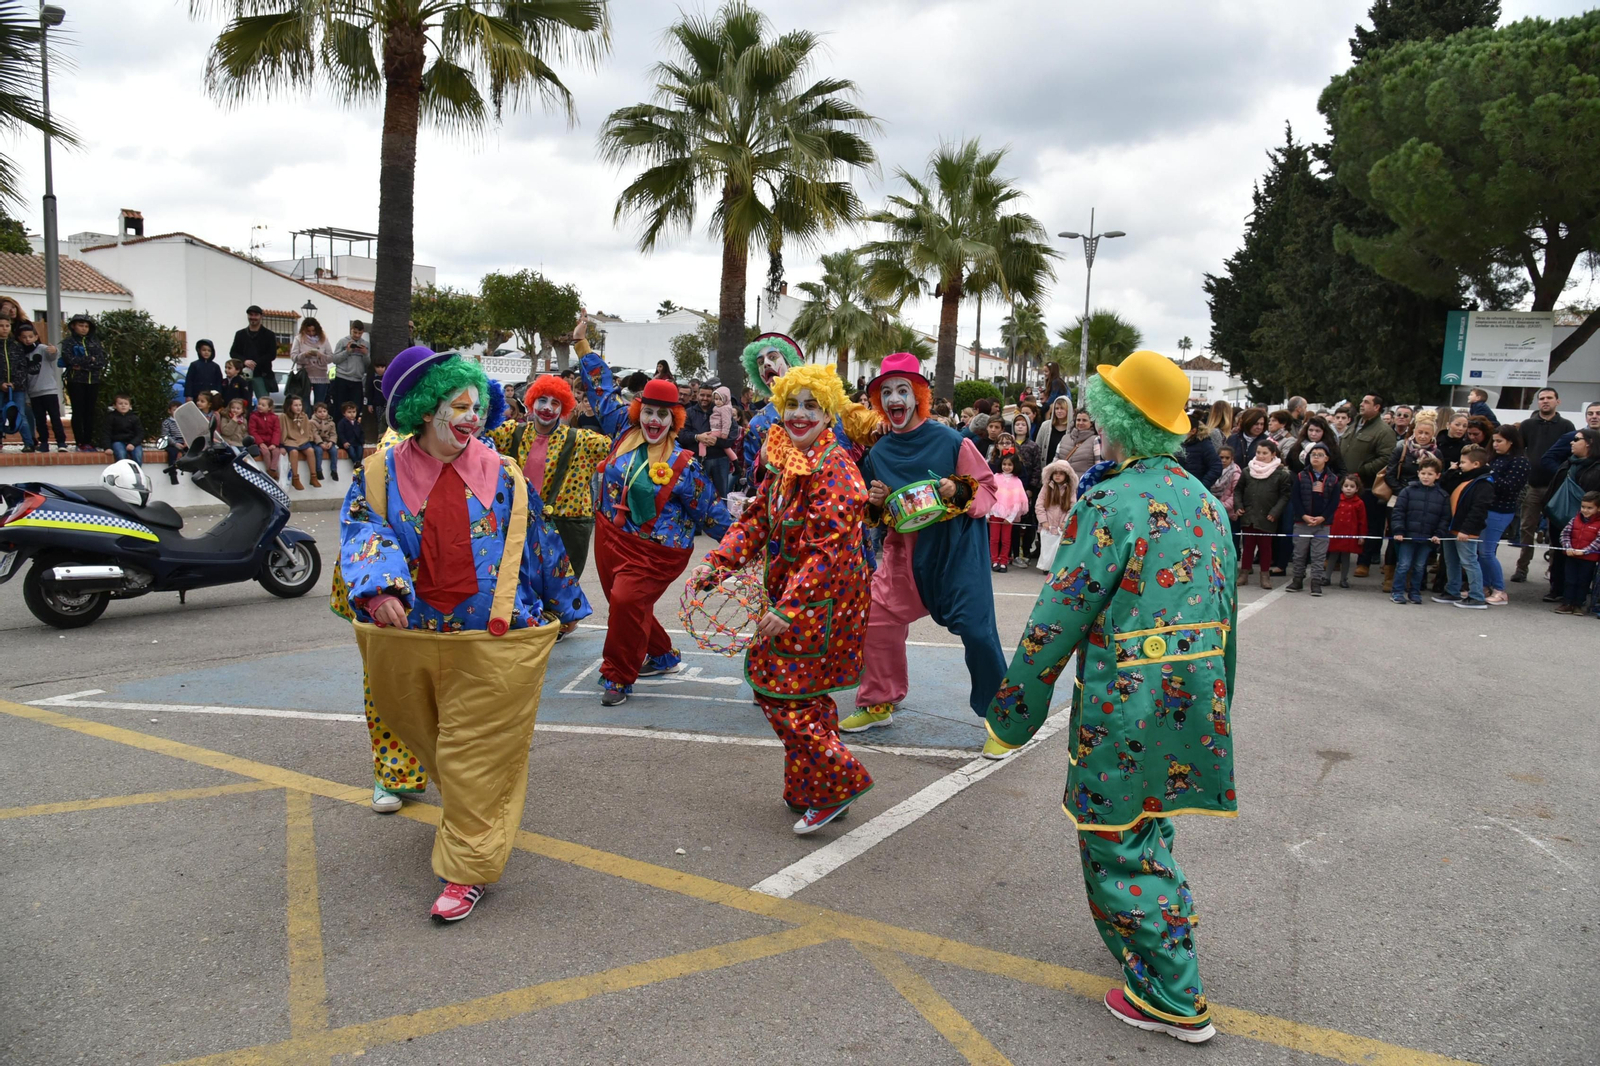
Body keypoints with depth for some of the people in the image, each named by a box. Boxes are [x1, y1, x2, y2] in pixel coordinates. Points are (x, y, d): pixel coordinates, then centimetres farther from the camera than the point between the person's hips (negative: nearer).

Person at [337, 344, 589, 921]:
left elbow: (539, 543, 11)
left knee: (475, 750, 0)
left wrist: (564, 606, 19)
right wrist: (379, 588, -34)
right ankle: (467, 818, 47)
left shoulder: (502, 476, 2)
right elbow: (362, 531, -14)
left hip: (494, 637, -2)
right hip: (411, 636, 2)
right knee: (436, 742, 19)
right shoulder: (380, 473, 0)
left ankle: (468, 868, 8)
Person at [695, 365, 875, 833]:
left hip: (819, 600, -8)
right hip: (791, 595, 9)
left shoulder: (835, 470, -19)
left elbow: (827, 551, -25)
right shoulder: (784, 461, 7)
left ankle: (837, 784, 6)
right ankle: (811, 793, 30)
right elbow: (756, 519, 10)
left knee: (781, 690, -6)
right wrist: (718, 562, -4)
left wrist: (786, 609, -29)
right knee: (805, 695, 16)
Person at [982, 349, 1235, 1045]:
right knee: (1149, 832, 25)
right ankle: (1171, 933, 40)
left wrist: (1013, 709, -8)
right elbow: (1226, 609, 14)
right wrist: (1215, 699, 25)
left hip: (1125, 708, -8)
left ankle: (1173, 1000, 16)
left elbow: (1057, 617, -17)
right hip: (1196, 701, 8)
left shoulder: (1109, 504, -17)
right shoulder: (1205, 500, 8)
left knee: (1117, 846, 7)